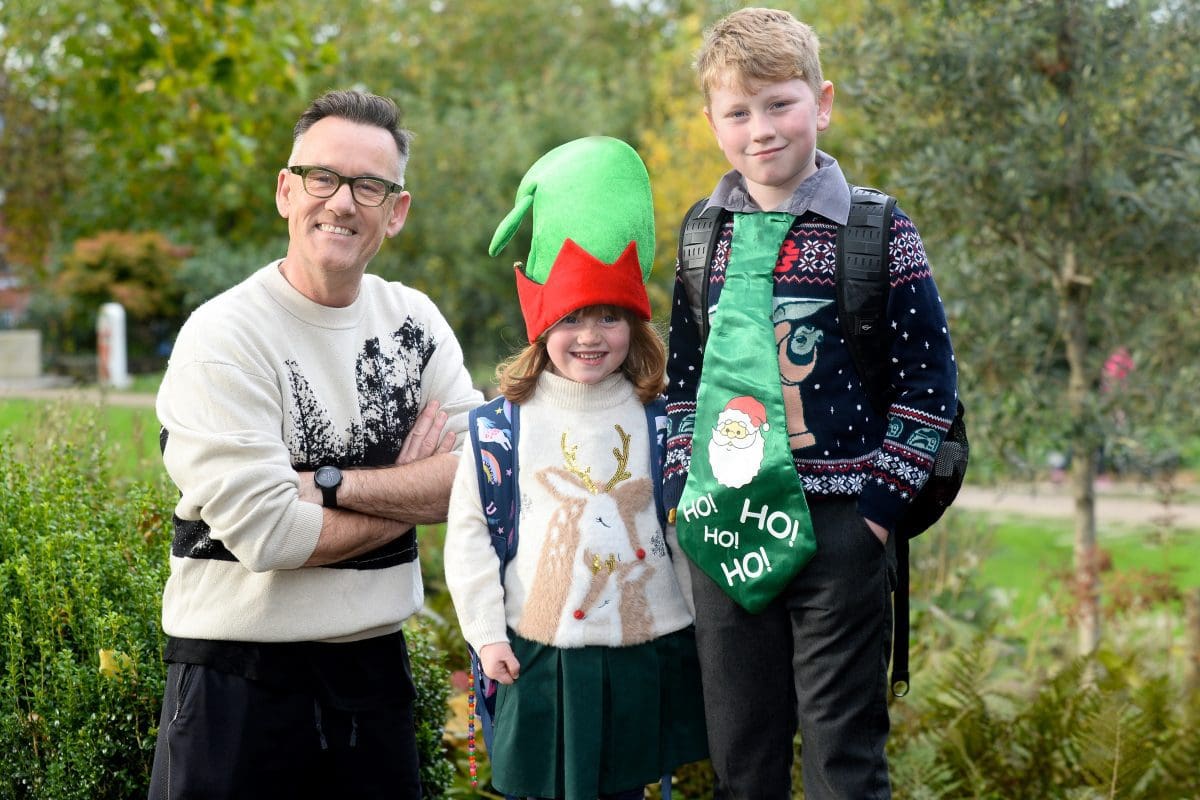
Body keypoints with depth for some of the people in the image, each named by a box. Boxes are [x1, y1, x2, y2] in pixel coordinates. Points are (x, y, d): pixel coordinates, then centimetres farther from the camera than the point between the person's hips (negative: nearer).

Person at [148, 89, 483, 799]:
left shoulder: (415, 320, 4)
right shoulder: (225, 336, -12)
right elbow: (267, 534, -20)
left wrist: (330, 481, -17)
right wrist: (410, 489, -8)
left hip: (376, 663, 5)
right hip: (240, 679, -5)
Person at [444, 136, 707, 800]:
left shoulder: (658, 422, 3)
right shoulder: (501, 426, -2)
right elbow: (467, 531, 0)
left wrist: (704, 624, 7)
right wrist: (485, 632, -3)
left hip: (642, 654, 1)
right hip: (538, 654, -1)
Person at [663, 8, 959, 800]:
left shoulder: (878, 232, -5)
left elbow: (930, 380, -5)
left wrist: (879, 503, -11)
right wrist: (684, 487, 8)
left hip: (837, 528, -4)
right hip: (724, 528, 4)